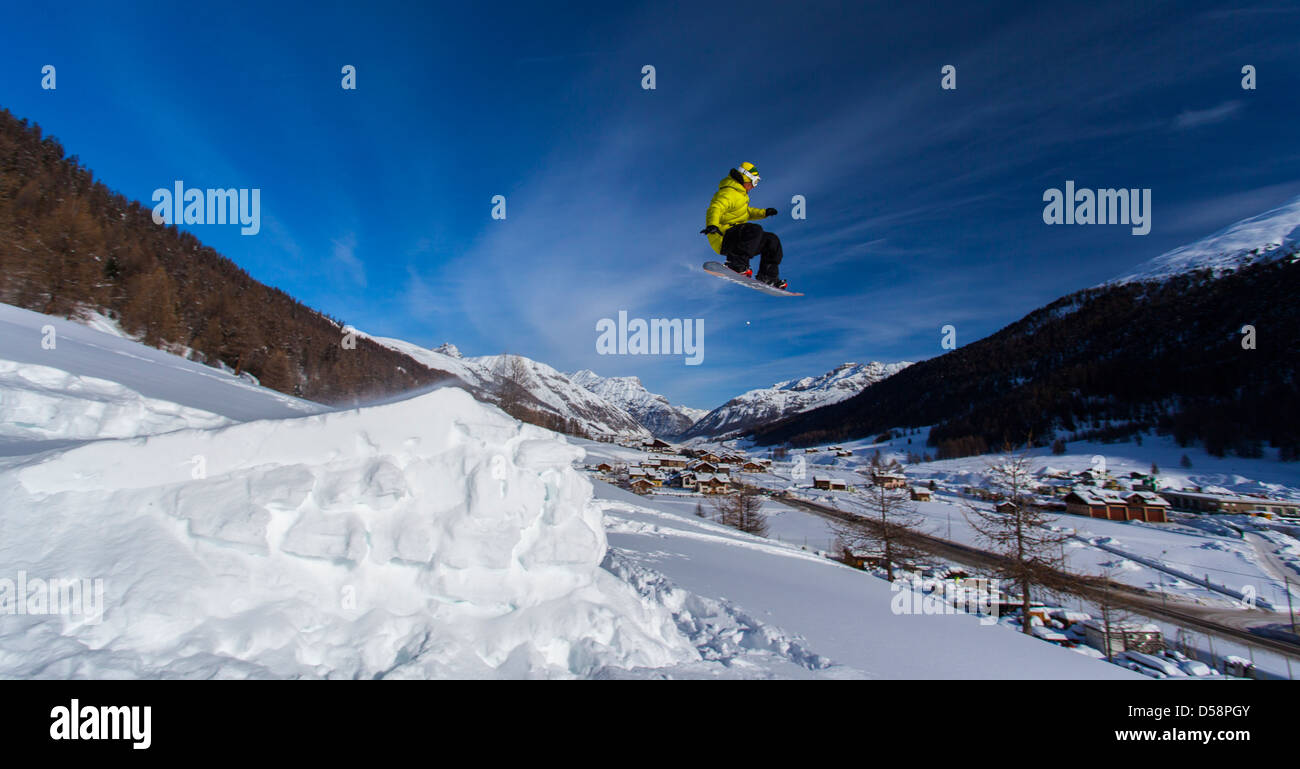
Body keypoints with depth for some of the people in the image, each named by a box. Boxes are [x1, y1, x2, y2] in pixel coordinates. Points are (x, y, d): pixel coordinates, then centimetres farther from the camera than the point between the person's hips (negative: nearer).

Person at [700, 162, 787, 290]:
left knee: (772, 241, 10)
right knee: (754, 230, -35)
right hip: (723, 238, -10)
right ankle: (736, 264, -35)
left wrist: (763, 212, 23)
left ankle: (768, 277, 13)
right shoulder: (728, 193, -15)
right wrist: (712, 225, -51)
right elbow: (715, 208, -32)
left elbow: (746, 212, 34)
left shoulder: (739, 193, 19)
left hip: (735, 237, 10)